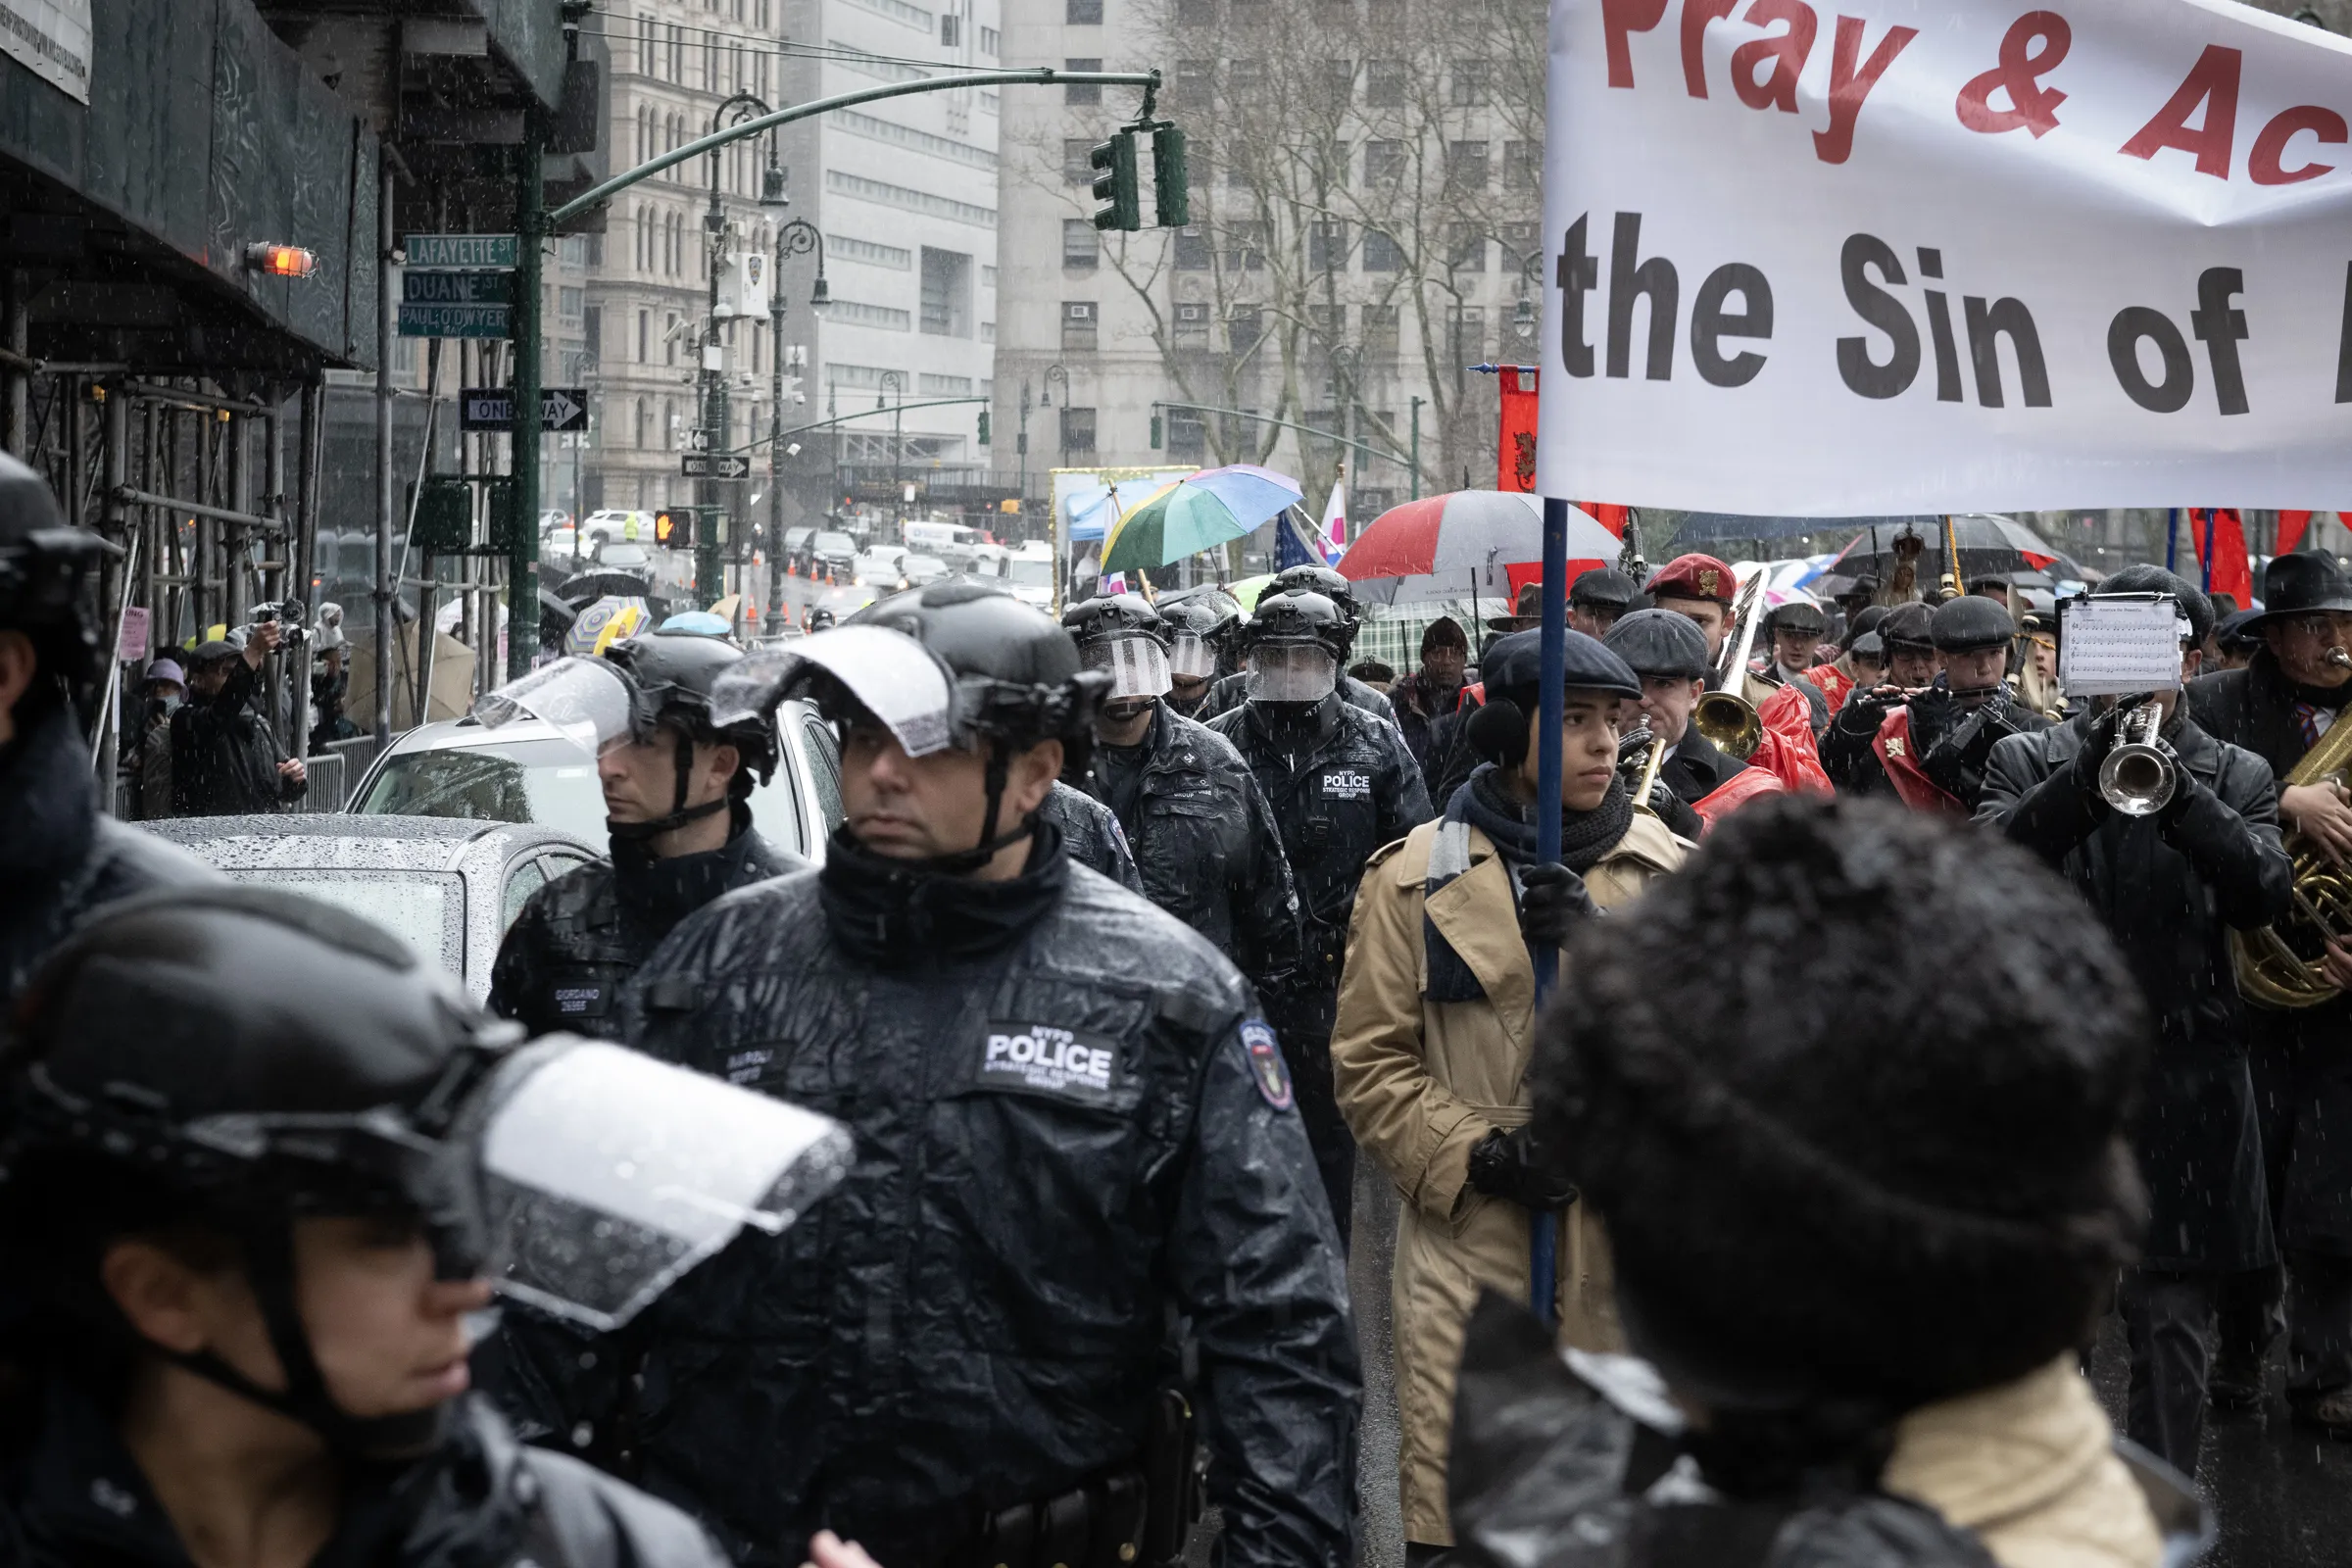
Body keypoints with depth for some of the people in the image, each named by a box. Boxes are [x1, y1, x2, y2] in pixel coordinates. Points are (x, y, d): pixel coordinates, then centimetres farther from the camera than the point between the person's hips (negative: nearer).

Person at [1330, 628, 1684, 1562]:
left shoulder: (1660, 867, 8)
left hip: (1625, 1243, 2)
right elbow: (1370, 1062, 0)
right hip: (1469, 1238, -2)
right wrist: (1475, 1154, -12)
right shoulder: (1415, 878, 1)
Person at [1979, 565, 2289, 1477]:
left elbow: (2262, 898, -8)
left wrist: (2176, 785, -20)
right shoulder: (2028, 762, 8)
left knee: (2172, 1326, 0)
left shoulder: (2236, 778, 9)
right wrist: (2086, 777, -23)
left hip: (2184, 1084, 0)